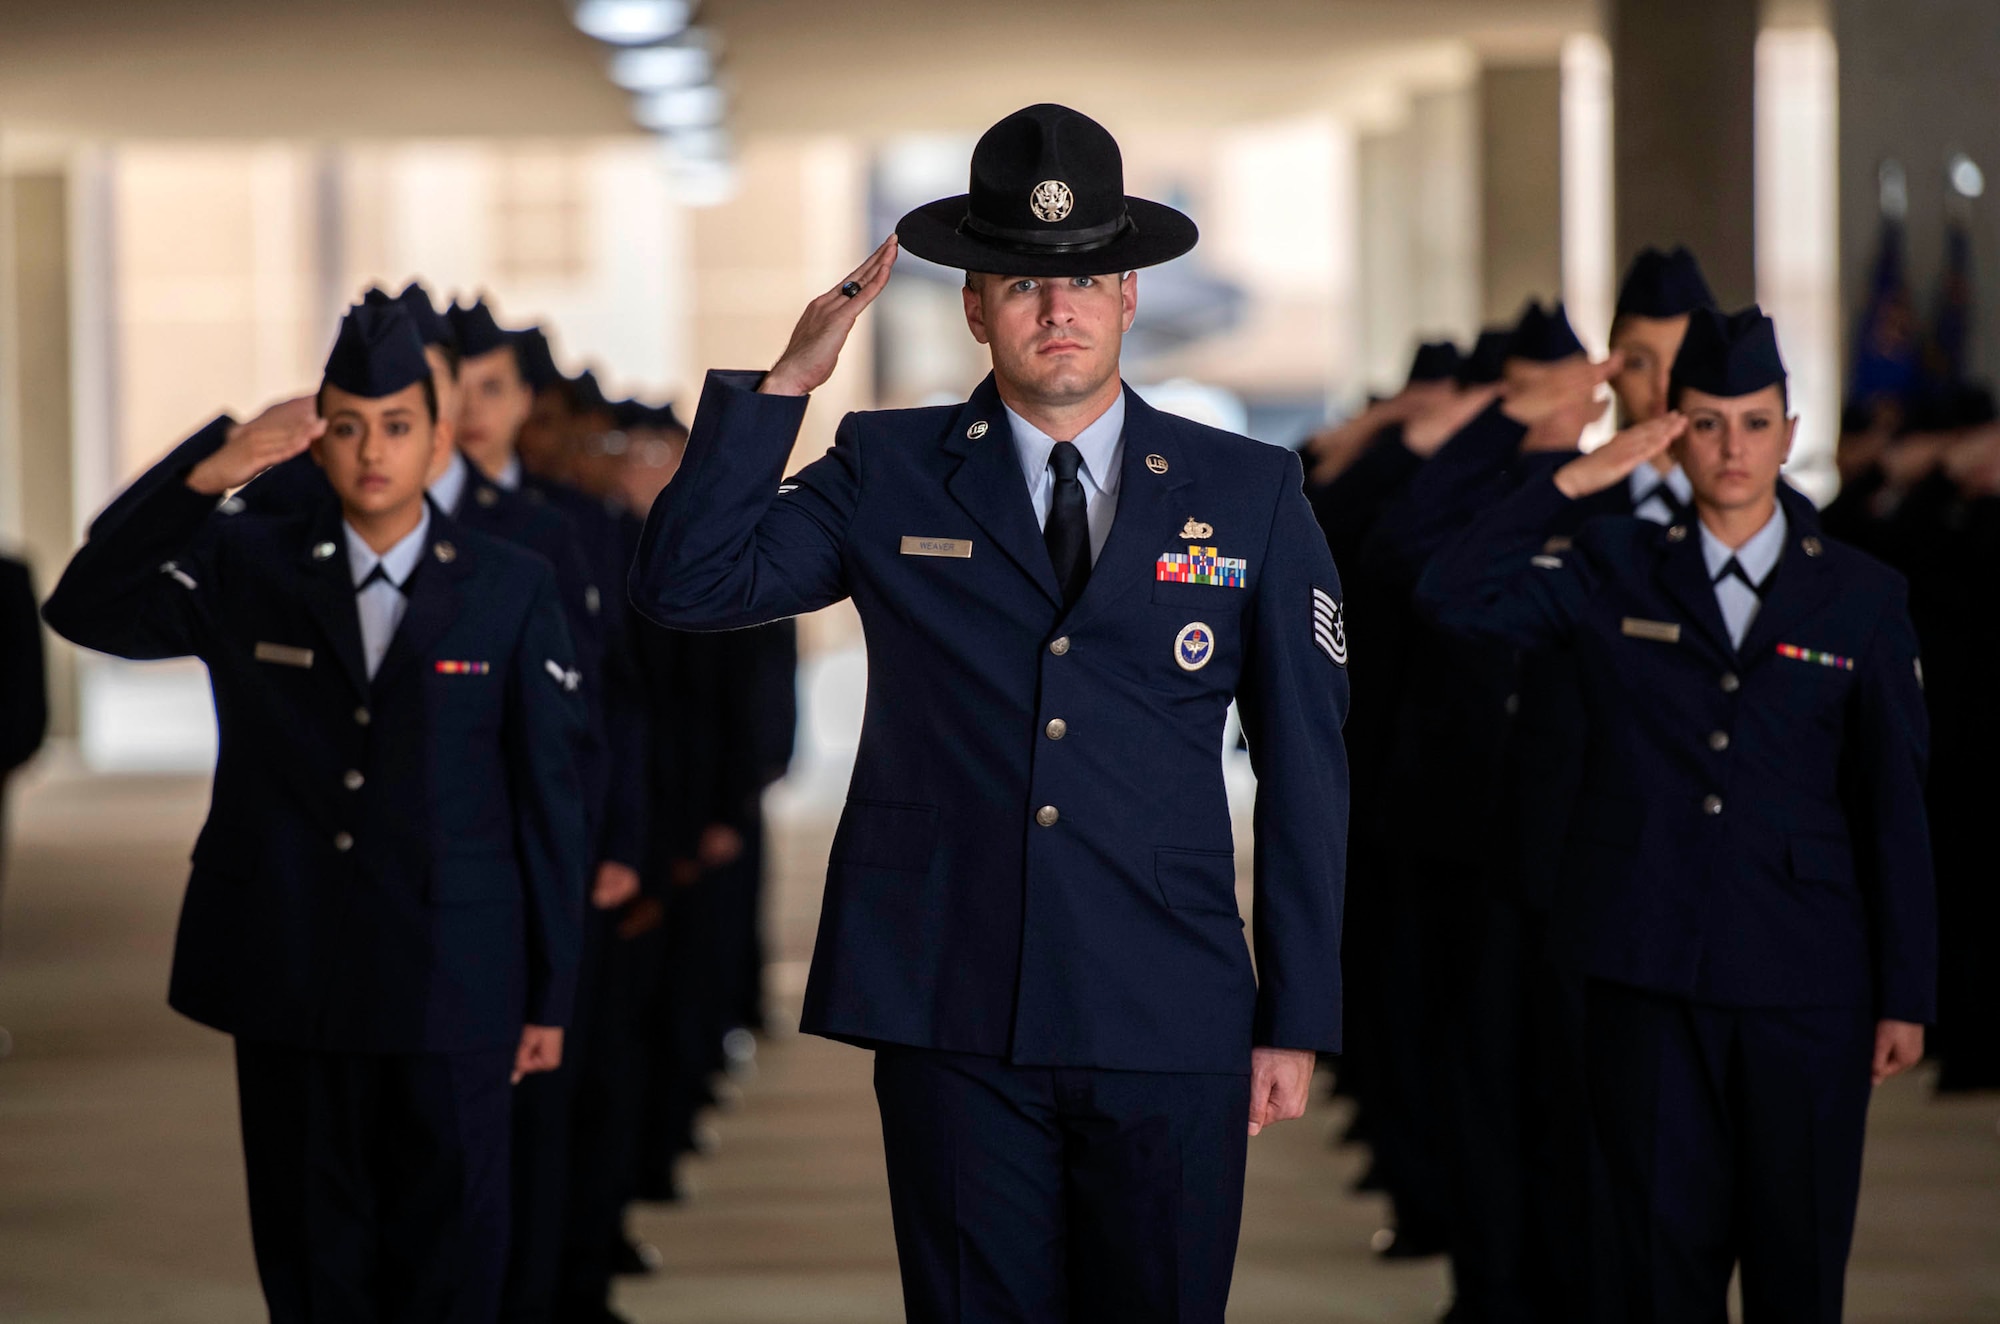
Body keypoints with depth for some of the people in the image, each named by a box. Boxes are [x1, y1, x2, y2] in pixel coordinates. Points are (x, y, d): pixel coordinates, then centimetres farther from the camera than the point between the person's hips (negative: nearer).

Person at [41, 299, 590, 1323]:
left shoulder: (512, 592, 2)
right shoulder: (245, 570, 5)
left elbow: (549, 796, 3)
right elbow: (85, 609, -11)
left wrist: (550, 996, 2)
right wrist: (206, 474, -23)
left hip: (451, 991, -1)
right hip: (288, 982, 1)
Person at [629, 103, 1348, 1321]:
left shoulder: (1250, 495, 5)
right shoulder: (890, 473, 7)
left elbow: (1305, 766, 6)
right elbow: (687, 585, -2)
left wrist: (1297, 1022, 4)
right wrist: (785, 385, -9)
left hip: (1169, 1033, 0)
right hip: (955, 1024, 0)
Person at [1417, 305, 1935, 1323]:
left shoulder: (1860, 598, 5)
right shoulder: (1615, 573, 6)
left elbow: (1895, 807, 5)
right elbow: (1453, 597, -8)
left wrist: (1906, 996, 3)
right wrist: (1577, 478, -11)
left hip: (1803, 981, 0)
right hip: (1649, 973, 0)